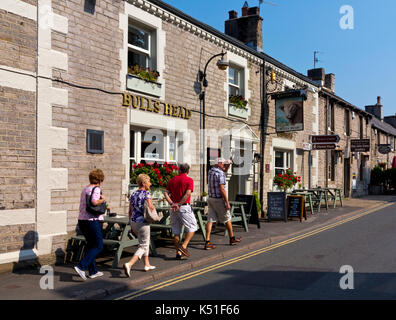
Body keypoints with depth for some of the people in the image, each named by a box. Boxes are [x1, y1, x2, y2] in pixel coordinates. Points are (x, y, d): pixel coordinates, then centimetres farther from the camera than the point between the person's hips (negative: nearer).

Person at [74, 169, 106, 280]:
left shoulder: (85, 189, 14)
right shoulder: (96, 189, -11)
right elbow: (94, 202, -30)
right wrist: (103, 199, -10)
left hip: (82, 220, 9)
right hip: (92, 221, -9)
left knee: (91, 245, 16)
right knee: (98, 246, 0)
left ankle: (93, 271, 21)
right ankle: (81, 267, -11)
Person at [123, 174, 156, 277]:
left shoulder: (133, 194, 9)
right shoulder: (147, 193, -12)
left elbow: (130, 211, 11)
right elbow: (150, 208, -19)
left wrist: (131, 226, 16)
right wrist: (152, 207, 5)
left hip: (134, 222, 8)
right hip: (143, 223, -8)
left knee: (145, 242, 25)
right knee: (143, 246, 0)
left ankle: (147, 264, 32)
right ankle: (129, 264, -18)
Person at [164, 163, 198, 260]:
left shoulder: (172, 180, 10)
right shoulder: (189, 180, -4)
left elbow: (166, 193, -1)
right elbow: (188, 194, -18)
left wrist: (172, 204, -11)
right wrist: (178, 204, -15)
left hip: (173, 208, 5)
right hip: (184, 207, -5)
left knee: (176, 231, 10)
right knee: (192, 228, 7)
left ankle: (178, 253, 13)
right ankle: (184, 246, -8)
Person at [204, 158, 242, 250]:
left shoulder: (211, 171, 9)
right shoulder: (220, 173, -17)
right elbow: (222, 189, -21)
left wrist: (227, 165, 18)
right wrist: (227, 202, -18)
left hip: (211, 198, 7)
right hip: (219, 199, -7)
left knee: (210, 220, 2)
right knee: (227, 219, 10)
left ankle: (207, 242, -5)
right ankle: (232, 238, 25)